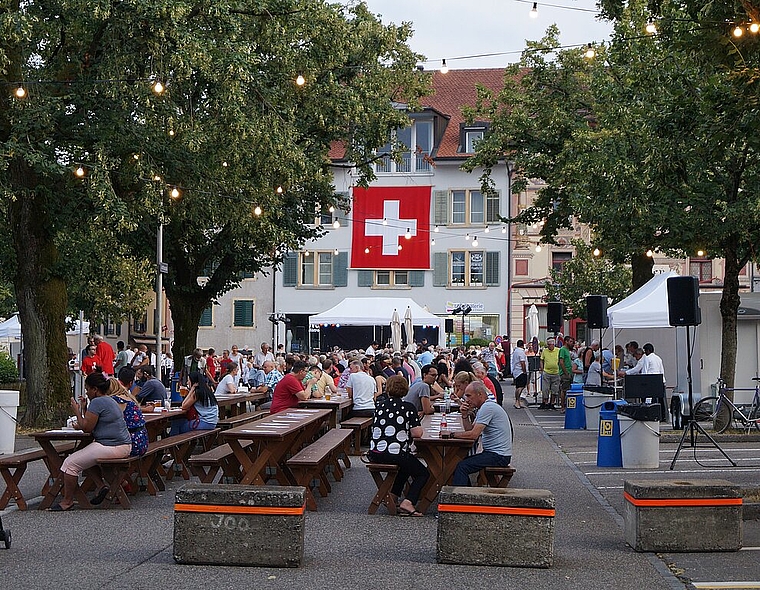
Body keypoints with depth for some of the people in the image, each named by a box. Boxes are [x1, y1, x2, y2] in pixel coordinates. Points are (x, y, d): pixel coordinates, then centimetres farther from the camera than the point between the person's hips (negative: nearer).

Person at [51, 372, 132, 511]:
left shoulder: (97, 402, -14)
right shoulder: (110, 400, 19)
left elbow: (87, 428, -12)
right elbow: (92, 424, 22)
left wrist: (77, 412, 1)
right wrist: (84, 409, 15)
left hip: (111, 447, -11)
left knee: (71, 463, -6)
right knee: (85, 457, 30)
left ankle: (67, 501, 2)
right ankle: (100, 485, 16)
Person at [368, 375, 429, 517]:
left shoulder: (380, 406, 10)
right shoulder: (409, 408, -2)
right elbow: (417, 433, -6)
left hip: (375, 455, 6)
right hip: (396, 455, -5)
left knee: (405, 463, 35)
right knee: (423, 474, 16)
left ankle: (393, 495, 25)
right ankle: (408, 502, -5)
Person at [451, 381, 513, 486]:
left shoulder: (487, 407, -16)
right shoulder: (486, 406, 17)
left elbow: (473, 435, -22)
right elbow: (470, 429, 16)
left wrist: (452, 434, -12)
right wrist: (465, 415, 1)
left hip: (498, 456, -11)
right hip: (493, 453, 11)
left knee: (462, 466, -19)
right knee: (460, 462, 12)